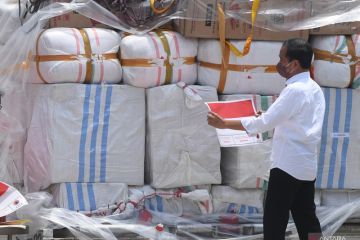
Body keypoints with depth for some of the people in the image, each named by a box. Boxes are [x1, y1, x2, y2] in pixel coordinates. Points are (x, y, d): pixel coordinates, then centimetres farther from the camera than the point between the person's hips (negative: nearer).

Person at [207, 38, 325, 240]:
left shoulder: (295, 90, -17)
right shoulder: (314, 89, 12)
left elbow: (265, 122, -18)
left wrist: (224, 124, -12)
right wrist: (268, 122, 15)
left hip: (289, 165, -9)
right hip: (307, 164, 9)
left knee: (274, 222, -3)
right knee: (306, 217, 9)